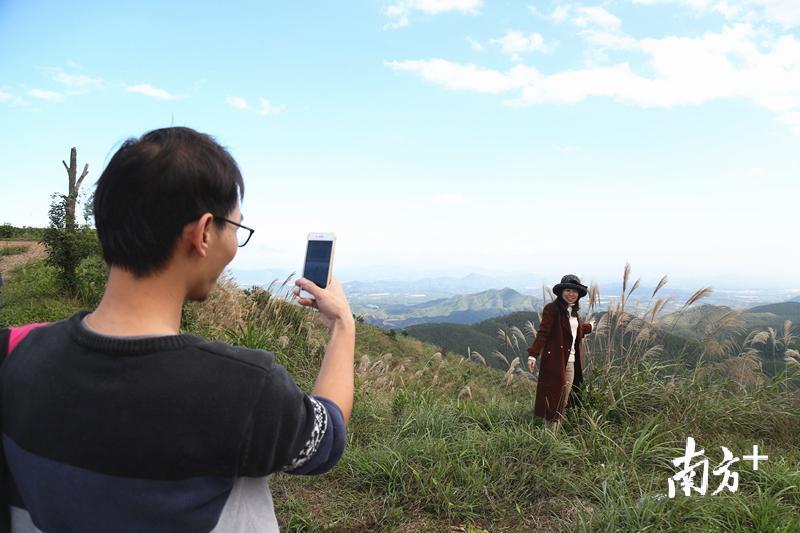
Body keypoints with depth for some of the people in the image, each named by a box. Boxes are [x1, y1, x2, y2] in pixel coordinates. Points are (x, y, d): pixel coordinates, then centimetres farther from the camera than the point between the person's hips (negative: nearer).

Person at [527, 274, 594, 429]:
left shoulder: (573, 311, 14)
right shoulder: (552, 309, -11)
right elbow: (543, 333, -18)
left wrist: (589, 327, 48)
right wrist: (532, 354, -27)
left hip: (571, 362, 8)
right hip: (555, 361, -8)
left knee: (564, 401, 12)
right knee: (552, 399, -2)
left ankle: (558, 427, 21)